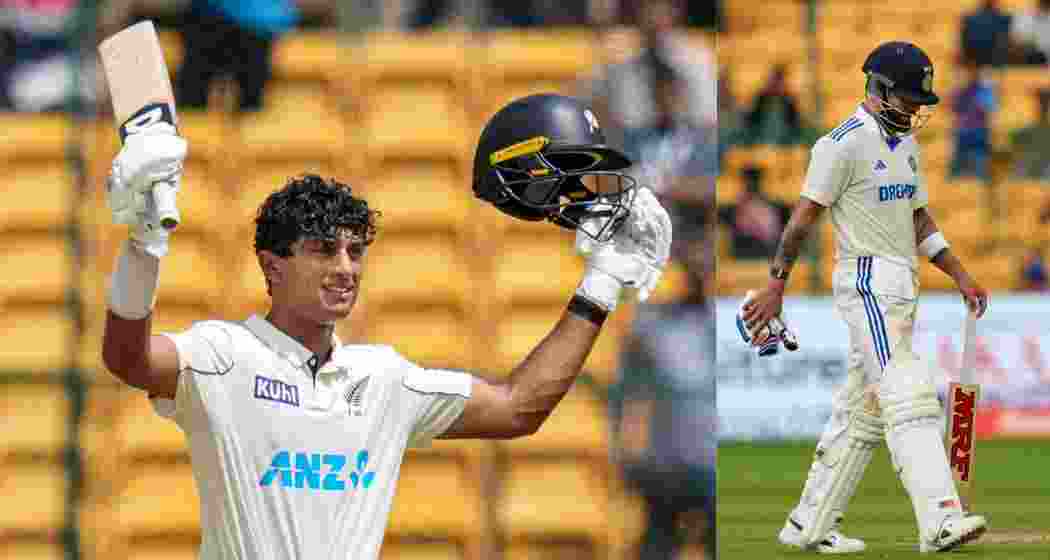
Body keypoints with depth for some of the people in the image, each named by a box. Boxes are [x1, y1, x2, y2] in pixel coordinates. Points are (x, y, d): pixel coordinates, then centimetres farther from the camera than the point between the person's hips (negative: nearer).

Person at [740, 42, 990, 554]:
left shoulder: (905, 143, 17)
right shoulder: (845, 143, -11)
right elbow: (805, 214, -12)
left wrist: (961, 278, 13)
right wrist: (775, 287, -15)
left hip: (900, 289, 9)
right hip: (867, 284, -9)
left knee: (863, 411, 10)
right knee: (909, 399, -18)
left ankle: (810, 525, 17)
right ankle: (939, 521, -28)